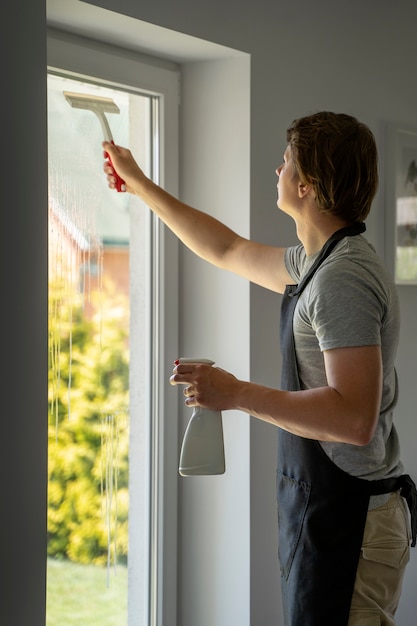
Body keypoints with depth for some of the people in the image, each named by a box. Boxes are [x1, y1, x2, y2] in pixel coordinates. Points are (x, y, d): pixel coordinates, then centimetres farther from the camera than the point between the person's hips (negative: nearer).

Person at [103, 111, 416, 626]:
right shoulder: (316, 261, 12)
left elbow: (353, 418, -29)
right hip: (324, 507, 10)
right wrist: (140, 185, 32)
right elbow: (228, 250, 28)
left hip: (346, 521, -10)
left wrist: (237, 394, -22)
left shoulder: (343, 278, -21)